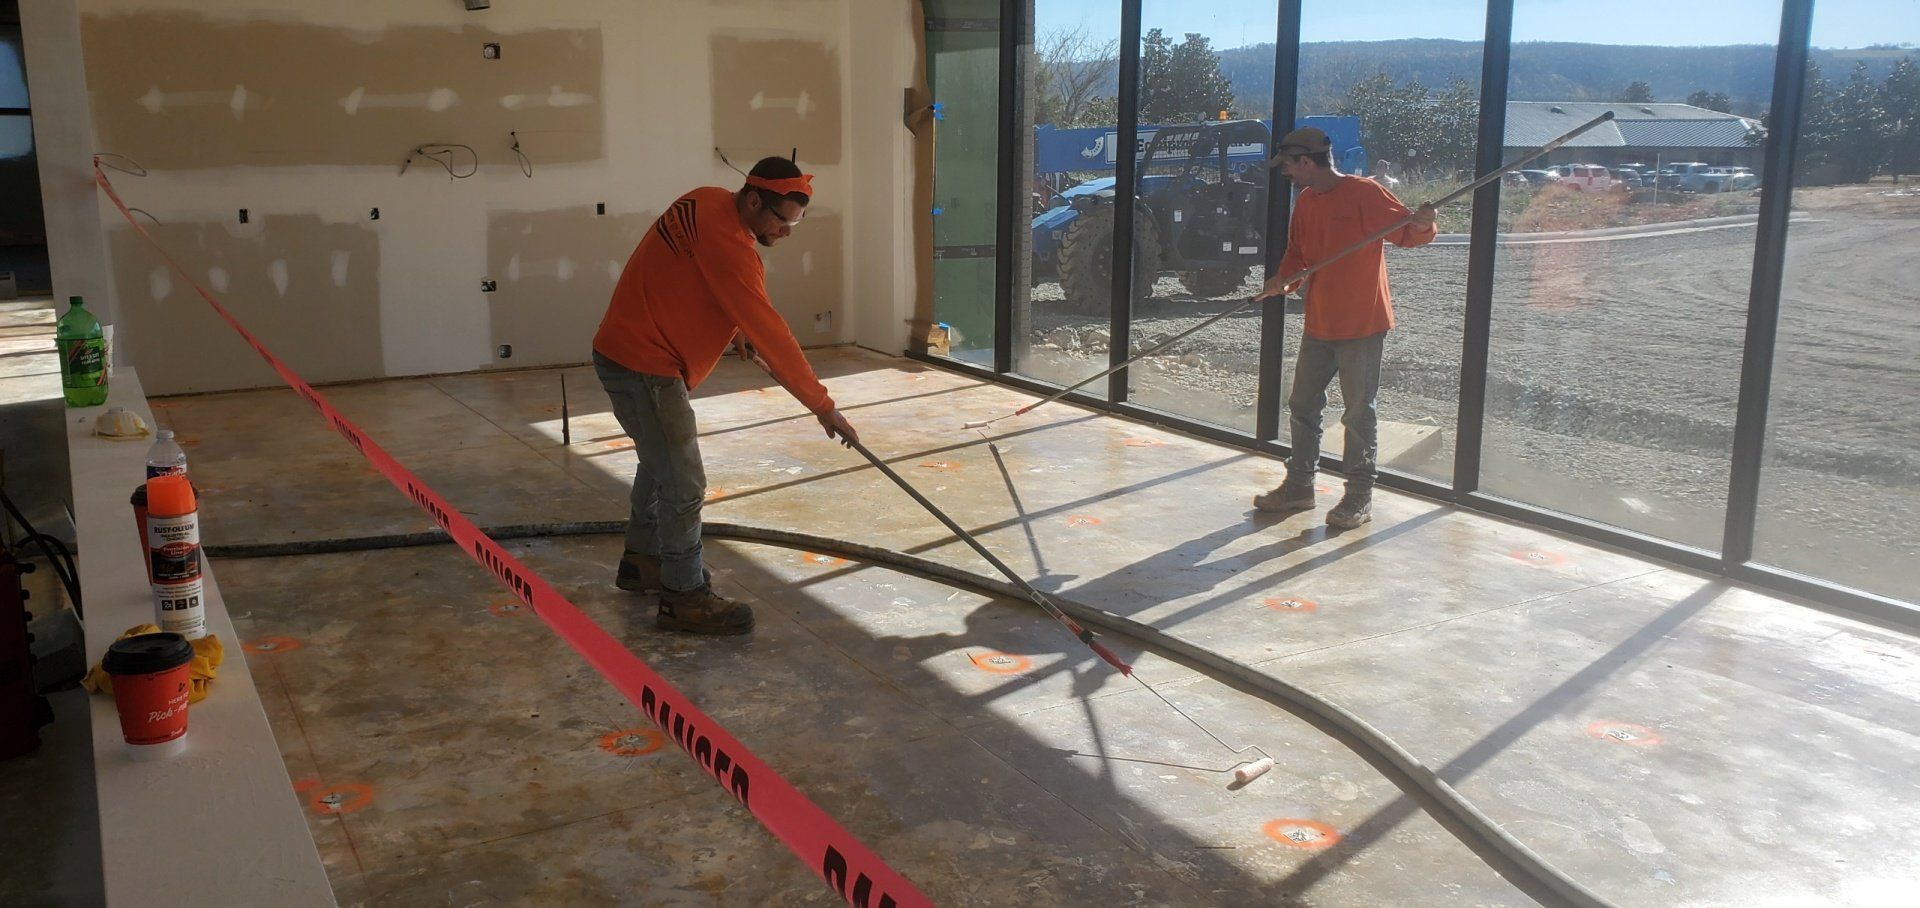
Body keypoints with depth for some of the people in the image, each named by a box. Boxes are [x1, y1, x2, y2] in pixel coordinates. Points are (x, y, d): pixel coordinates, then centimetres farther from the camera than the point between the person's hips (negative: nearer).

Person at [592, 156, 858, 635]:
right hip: (645, 365, -11)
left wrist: (739, 335, 9)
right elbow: (768, 329, -27)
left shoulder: (710, 204, 5)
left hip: (627, 352, 11)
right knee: (683, 484, -7)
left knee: (661, 461, 24)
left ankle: (642, 561, 39)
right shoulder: (725, 240, -26)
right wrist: (823, 405, -23)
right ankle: (684, 597, 2)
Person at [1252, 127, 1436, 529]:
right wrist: (1283, 279, -5)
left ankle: (1359, 497, 9)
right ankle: (1299, 485, 27)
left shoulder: (1365, 193, -12)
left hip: (1362, 323, -8)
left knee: (1359, 412, 0)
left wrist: (1421, 224, -33)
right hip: (1318, 325, 8)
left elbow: (1406, 231, -11)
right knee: (1302, 406, 14)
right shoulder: (1305, 201, 11)